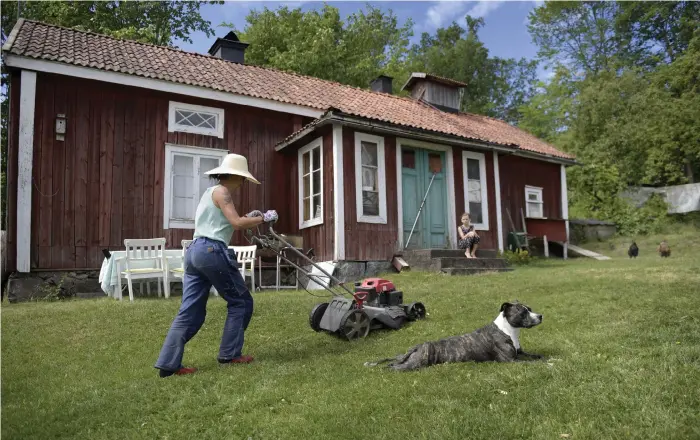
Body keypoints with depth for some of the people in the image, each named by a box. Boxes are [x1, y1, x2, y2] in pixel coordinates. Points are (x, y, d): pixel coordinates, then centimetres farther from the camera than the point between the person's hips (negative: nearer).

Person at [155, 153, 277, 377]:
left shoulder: (210, 192, 24)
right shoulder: (221, 192, -5)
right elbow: (236, 223, -15)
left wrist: (248, 217, 21)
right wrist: (263, 218, -3)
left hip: (195, 251, 9)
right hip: (212, 251, -9)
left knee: (190, 311, 7)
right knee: (241, 300, 6)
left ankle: (168, 363, 4)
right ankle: (230, 354, 11)